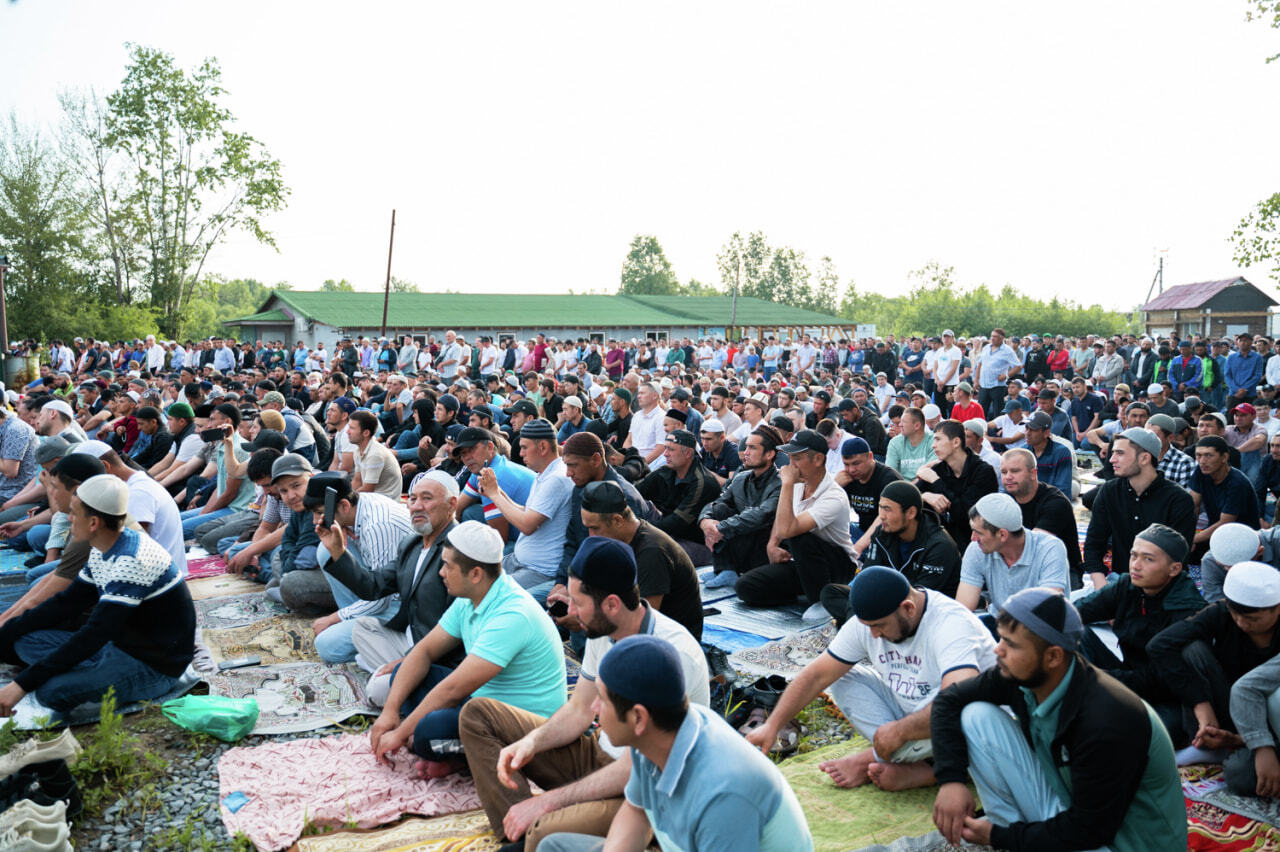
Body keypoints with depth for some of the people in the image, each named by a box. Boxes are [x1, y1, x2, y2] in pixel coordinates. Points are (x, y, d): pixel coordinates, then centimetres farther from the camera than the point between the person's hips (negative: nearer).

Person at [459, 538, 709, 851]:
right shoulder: (603, 632, -2)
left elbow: (637, 769, -27)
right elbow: (579, 711, 9)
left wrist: (547, 801, -23)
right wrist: (532, 741, -11)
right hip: (600, 755, 9)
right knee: (477, 713, 3)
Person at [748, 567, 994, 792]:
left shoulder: (952, 625, -28)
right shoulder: (868, 621, -8)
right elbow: (817, 676, -5)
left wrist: (899, 730, -35)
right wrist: (772, 726, -11)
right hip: (908, 713, 6)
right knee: (844, 679, -8)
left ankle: (871, 758, -12)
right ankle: (914, 767, -19)